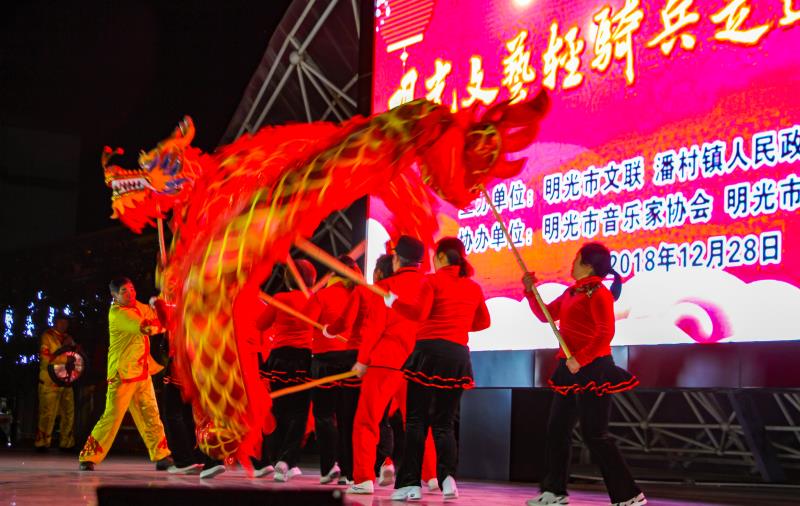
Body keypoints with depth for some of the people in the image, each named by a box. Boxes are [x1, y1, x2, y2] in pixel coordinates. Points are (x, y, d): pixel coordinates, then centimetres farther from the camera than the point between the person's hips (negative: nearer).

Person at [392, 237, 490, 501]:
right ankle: (448, 476, -6)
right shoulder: (474, 287, 13)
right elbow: (483, 321, 24)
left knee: (417, 420, 0)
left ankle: (410, 483, -4)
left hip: (430, 351, -5)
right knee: (444, 422, 12)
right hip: (458, 354, 5)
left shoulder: (431, 281, -4)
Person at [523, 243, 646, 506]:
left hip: (592, 369, -9)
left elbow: (605, 333, -20)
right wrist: (530, 290, 10)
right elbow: (545, 315, 21)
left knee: (595, 435, -7)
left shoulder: (598, 293, -12)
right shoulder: (571, 292, 15)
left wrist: (580, 359, -23)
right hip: (570, 369, 9)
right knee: (557, 429, 10)